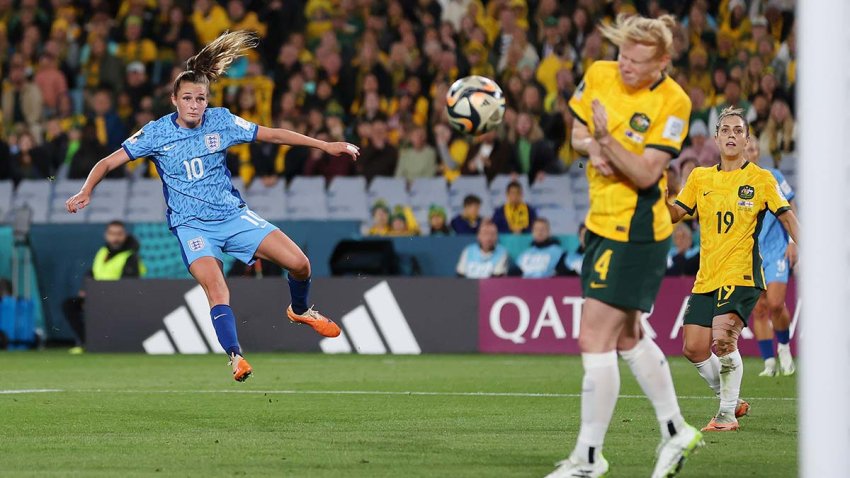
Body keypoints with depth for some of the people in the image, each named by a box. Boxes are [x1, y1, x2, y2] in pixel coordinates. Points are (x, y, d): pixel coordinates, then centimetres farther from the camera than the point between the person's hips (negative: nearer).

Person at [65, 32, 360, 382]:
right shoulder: (157, 133, -9)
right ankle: (235, 357, -24)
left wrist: (324, 145, 6)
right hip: (191, 224, -3)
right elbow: (110, 161, -6)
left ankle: (300, 311, 26)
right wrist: (86, 192, -24)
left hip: (234, 214, 3)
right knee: (217, 289, -28)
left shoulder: (221, 121, -3)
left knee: (299, 263, -5)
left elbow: (270, 134, 6)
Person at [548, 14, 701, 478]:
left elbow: (646, 174, -21)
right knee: (627, 338, 19)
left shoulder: (673, 102, -17)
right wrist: (592, 146, -9)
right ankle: (675, 432, 33)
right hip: (602, 225, 8)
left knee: (593, 340, -10)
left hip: (636, 234, -8)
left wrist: (608, 141, -35)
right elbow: (577, 132, 13)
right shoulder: (599, 75, 0)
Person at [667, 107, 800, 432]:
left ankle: (728, 414, -11)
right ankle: (731, 400, 24)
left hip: (741, 274, -5)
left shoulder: (760, 179, 1)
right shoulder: (700, 178, 11)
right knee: (694, 350, 1)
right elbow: (675, 213, 12)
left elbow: (787, 216, 0)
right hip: (706, 279, 5)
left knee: (723, 339, -24)